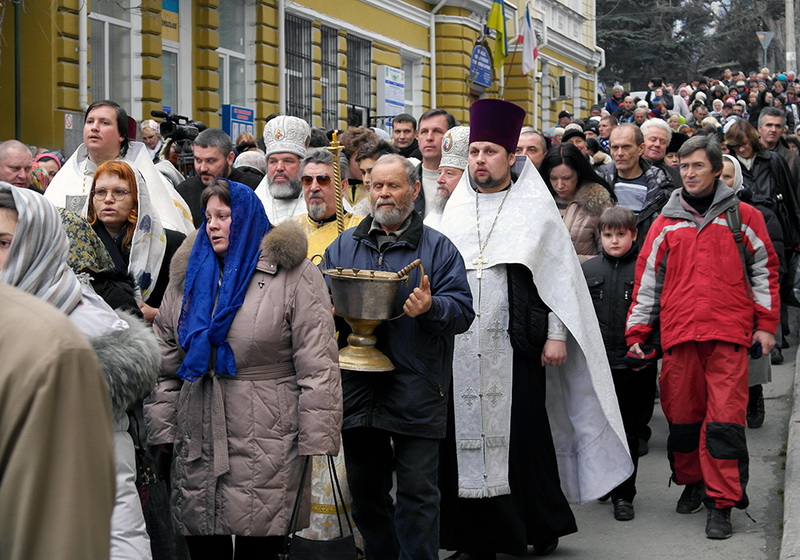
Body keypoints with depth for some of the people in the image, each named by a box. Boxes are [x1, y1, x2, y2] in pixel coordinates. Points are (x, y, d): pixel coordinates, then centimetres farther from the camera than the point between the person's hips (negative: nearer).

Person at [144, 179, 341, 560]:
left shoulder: (293, 275, -2)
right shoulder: (189, 274, 12)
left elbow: (317, 366, -7)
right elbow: (164, 361, 14)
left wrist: (316, 441, -11)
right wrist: (160, 427, 8)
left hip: (267, 442, -4)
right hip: (196, 440, 4)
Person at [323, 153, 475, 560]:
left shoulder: (438, 248, 4)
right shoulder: (344, 246, 15)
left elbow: (462, 310, -2)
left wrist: (431, 307, -22)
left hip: (415, 389, -4)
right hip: (357, 385, 4)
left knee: (417, 489, -4)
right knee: (364, 488, 11)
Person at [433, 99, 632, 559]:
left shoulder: (536, 210, 3)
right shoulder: (454, 211, 14)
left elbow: (560, 275, 0)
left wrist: (556, 335, -6)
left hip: (514, 345, -3)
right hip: (461, 346, 4)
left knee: (522, 433, -1)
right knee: (465, 435, 2)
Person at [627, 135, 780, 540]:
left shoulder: (742, 217, 7)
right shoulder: (666, 223, 11)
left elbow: (765, 270, 11)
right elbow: (647, 279, 12)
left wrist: (766, 324, 6)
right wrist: (636, 332, 7)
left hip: (729, 336, -2)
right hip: (679, 334, 3)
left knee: (725, 419, -8)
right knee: (682, 415, 10)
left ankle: (721, 503, -3)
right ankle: (692, 483, 30)